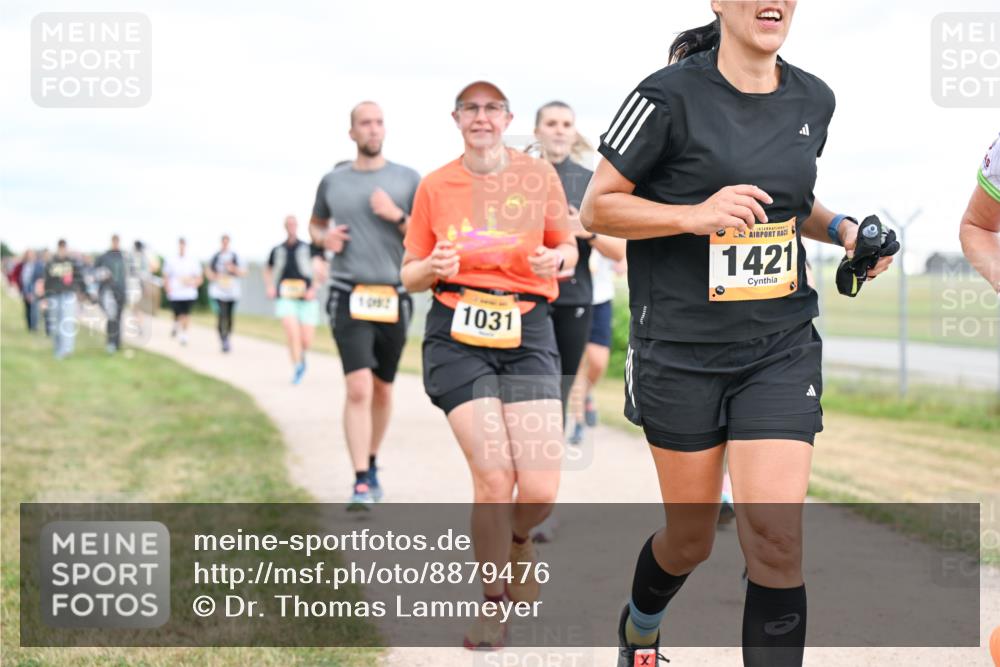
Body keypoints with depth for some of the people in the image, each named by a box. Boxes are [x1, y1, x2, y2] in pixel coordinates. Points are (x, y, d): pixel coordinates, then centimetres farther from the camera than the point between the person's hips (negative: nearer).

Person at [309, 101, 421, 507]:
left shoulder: (407, 180, 4)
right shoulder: (332, 182, 7)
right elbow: (316, 224, 24)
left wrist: (397, 216, -12)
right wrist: (324, 238, 2)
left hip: (394, 297, 1)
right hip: (349, 295, -1)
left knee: (382, 390, 13)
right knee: (358, 389, -14)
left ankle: (372, 465, 33)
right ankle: (360, 484, -14)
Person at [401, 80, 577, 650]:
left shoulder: (539, 175, 6)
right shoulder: (435, 186, 6)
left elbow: (568, 249, 16)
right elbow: (411, 275, 12)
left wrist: (554, 259, -7)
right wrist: (434, 268, -11)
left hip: (528, 331, 1)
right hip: (458, 337, -1)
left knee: (540, 490, -10)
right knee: (494, 478, -14)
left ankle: (518, 542, 29)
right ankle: (493, 605, 9)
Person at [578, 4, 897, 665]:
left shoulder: (814, 100, 6)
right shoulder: (671, 96, -10)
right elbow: (597, 208, -8)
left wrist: (841, 229, 3)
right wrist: (697, 215, -22)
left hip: (782, 347, 3)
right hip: (681, 349, -3)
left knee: (775, 540, -10)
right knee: (691, 539, 11)